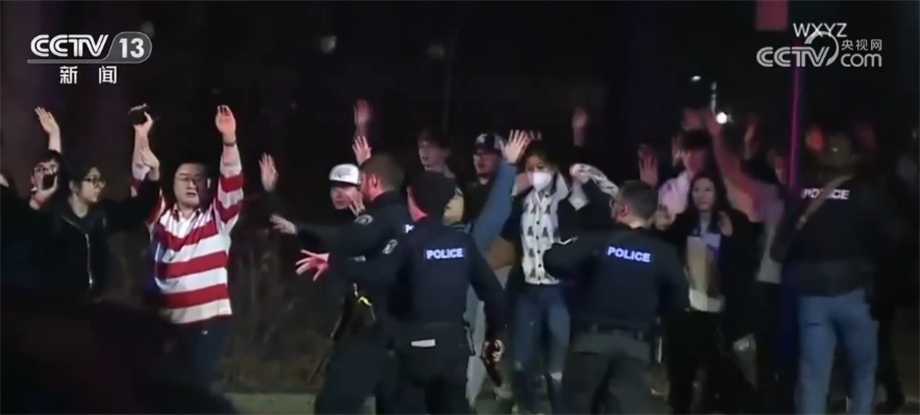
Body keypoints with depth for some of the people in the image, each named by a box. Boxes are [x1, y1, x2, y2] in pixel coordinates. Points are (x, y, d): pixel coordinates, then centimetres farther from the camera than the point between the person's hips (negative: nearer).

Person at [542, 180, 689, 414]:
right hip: (635, 344, 1)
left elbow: (553, 260, -12)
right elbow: (679, 301, 5)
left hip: (593, 337, -1)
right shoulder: (664, 253, -1)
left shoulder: (598, 242, -7)